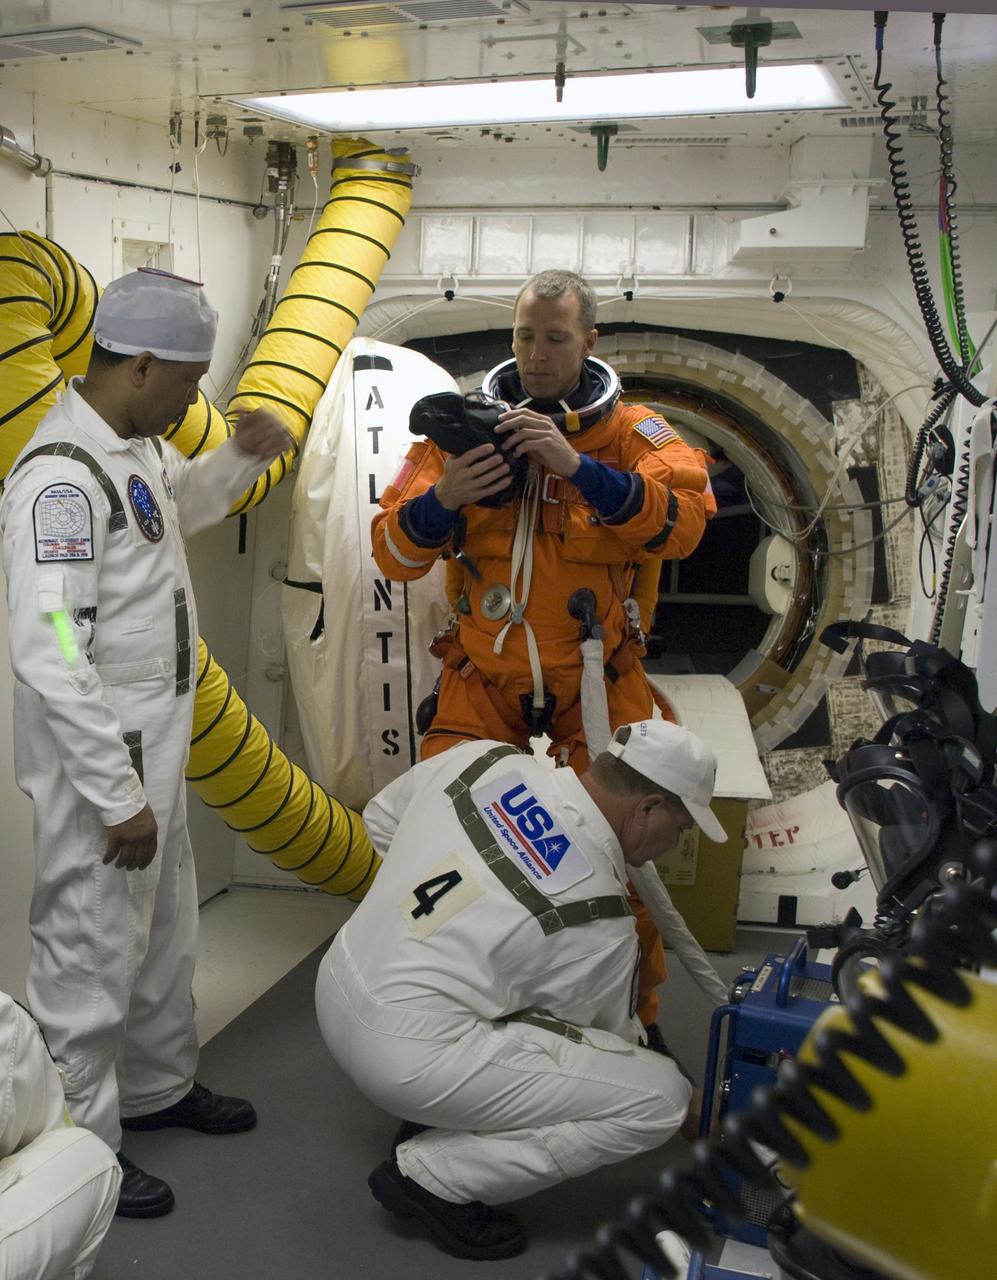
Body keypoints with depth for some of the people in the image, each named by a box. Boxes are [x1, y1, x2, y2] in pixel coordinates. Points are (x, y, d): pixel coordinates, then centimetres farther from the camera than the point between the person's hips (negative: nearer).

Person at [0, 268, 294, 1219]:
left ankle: (158, 1087, 43)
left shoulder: (137, 444, 5)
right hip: (97, 756, -10)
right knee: (93, 954, 5)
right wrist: (119, 798, -25)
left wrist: (240, 456, 9)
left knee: (165, 930, 23)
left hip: (152, 741, 10)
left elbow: (179, 506, 29)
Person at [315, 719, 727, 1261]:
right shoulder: (598, 919, -15)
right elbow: (603, 1037, 3)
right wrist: (698, 1117, 21)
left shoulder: (485, 760, -2)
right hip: (407, 1059, -8)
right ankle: (433, 1174, 0)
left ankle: (435, 1121, 20)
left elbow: (381, 815, 14)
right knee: (660, 1099, -6)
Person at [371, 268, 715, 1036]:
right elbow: (394, 552, -3)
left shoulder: (632, 433, -2)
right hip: (485, 676, 2)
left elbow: (683, 523, -21)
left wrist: (579, 466, -32)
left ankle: (634, 1013, 22)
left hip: (597, 678, -1)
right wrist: (442, 499, -24)